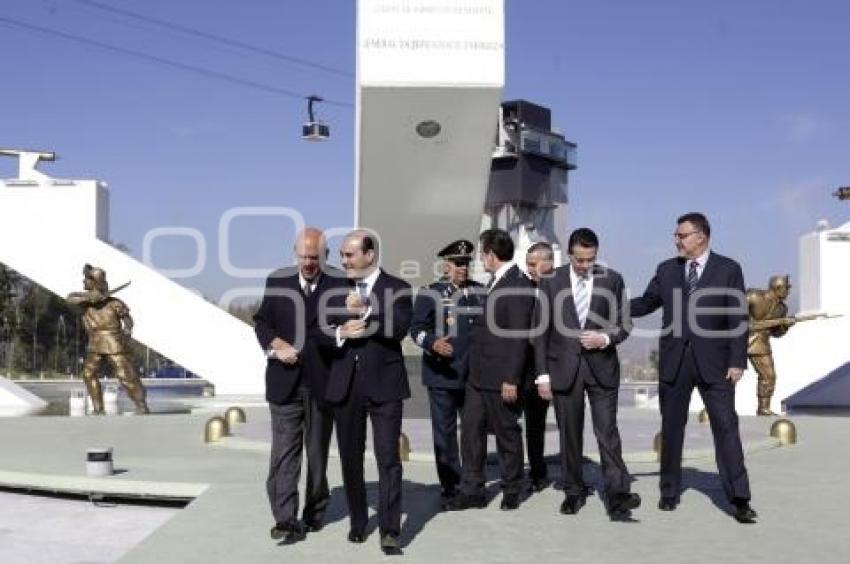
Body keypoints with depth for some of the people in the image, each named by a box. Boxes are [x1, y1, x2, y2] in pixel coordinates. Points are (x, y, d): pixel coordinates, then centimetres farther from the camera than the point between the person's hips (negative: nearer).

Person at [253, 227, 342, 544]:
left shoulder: (338, 285, -1)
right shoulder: (277, 281, 6)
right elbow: (262, 322, 7)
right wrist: (276, 344, -10)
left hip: (322, 383, 0)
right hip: (285, 382, 1)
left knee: (318, 452, 13)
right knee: (284, 452, -4)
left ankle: (315, 511, 28)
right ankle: (286, 519, -4)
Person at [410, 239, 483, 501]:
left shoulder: (479, 291, 11)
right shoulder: (430, 294, -1)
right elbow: (417, 329, -8)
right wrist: (433, 343, -27)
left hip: (475, 374, 4)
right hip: (442, 374, -4)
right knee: (445, 430, 1)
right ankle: (449, 483, 10)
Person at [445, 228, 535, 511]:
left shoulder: (519, 285, -16)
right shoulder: (495, 282, 13)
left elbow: (519, 335, -20)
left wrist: (511, 379, -20)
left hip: (500, 377, -9)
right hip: (478, 374, 9)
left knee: (507, 433, 6)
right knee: (471, 429, 8)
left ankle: (511, 491, 22)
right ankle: (472, 491, 16)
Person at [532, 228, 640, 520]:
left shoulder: (612, 280, 2)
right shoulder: (551, 281, 2)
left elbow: (624, 324, 7)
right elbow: (541, 331, 3)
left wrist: (605, 338, -14)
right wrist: (543, 374, -1)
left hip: (601, 367, -1)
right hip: (564, 367, 1)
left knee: (607, 431, -8)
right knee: (569, 434, 7)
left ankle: (617, 496, -9)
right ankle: (574, 491, 20)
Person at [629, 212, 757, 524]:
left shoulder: (728, 269, -1)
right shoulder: (666, 270, 9)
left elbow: (738, 319, -3)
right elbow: (645, 304, 12)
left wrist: (737, 361, -9)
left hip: (713, 363, -3)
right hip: (674, 361, 3)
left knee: (726, 426, -6)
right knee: (671, 428, 9)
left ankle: (739, 498, -2)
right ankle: (670, 492, 21)